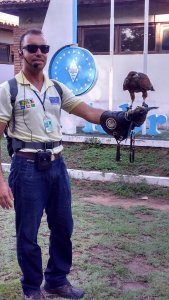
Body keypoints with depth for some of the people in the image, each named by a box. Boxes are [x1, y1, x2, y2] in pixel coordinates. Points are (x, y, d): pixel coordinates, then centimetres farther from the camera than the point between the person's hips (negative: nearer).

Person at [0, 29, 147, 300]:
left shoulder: (57, 89, 9)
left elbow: (90, 113, 3)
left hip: (57, 165, 5)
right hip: (27, 168, -5)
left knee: (63, 227, 14)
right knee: (28, 234, 7)